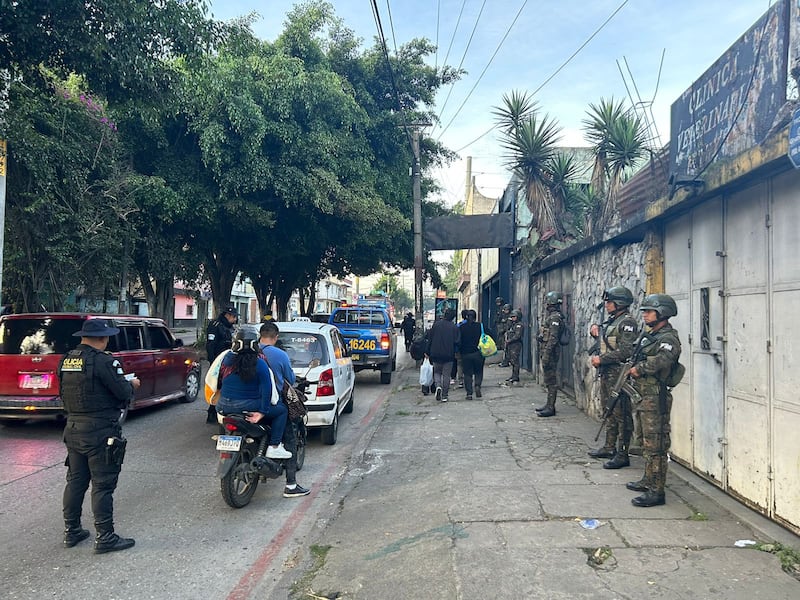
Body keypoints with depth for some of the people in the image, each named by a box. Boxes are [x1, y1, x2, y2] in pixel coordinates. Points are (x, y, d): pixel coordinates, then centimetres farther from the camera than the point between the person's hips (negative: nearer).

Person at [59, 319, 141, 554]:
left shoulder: (66, 360, 6)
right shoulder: (103, 361, -18)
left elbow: (66, 392, 15)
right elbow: (123, 392, -18)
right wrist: (132, 384, 4)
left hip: (72, 428, 8)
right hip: (100, 431, -8)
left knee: (75, 481, 17)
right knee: (102, 485, -1)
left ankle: (71, 531, 27)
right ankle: (105, 537, 5)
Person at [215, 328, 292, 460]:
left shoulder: (227, 359, 2)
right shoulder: (259, 364, -11)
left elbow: (219, 380, 14)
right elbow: (266, 389, -16)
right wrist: (262, 412, -13)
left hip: (224, 407, 6)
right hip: (248, 407, -5)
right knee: (281, 410, 9)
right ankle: (274, 446, 3)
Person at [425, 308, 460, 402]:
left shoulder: (436, 324, -2)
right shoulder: (454, 327, -5)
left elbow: (430, 339, 0)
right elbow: (457, 342, -9)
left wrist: (428, 352, 8)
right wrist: (454, 351, 12)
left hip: (436, 354, 1)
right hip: (449, 355, 0)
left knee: (437, 372, 17)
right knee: (446, 375, 8)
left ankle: (438, 386, -10)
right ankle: (444, 396, 9)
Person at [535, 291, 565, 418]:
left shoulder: (555, 317, -15)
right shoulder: (550, 316, 16)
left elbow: (553, 338, -21)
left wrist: (546, 354, -23)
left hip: (550, 351, -10)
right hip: (545, 351, 10)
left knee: (551, 380, -6)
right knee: (549, 380, 15)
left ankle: (551, 408, -2)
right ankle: (549, 404, 23)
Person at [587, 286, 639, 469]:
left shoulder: (627, 322, -13)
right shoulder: (611, 320, 15)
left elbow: (625, 351, -23)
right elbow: (602, 337, 33)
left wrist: (601, 359, -18)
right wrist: (595, 329, 11)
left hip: (618, 373, -10)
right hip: (606, 372, 10)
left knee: (621, 414, -5)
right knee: (609, 411, 17)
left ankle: (622, 454, -2)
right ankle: (610, 447, 27)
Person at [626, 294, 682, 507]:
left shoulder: (668, 339, -14)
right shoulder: (649, 336, 16)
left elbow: (661, 361, -31)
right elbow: (637, 361, 24)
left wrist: (638, 368, -17)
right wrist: (635, 371, 6)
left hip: (656, 399, -10)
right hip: (644, 397, 10)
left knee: (656, 445, -6)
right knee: (647, 442, 19)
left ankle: (656, 491, -2)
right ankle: (648, 480, 32)